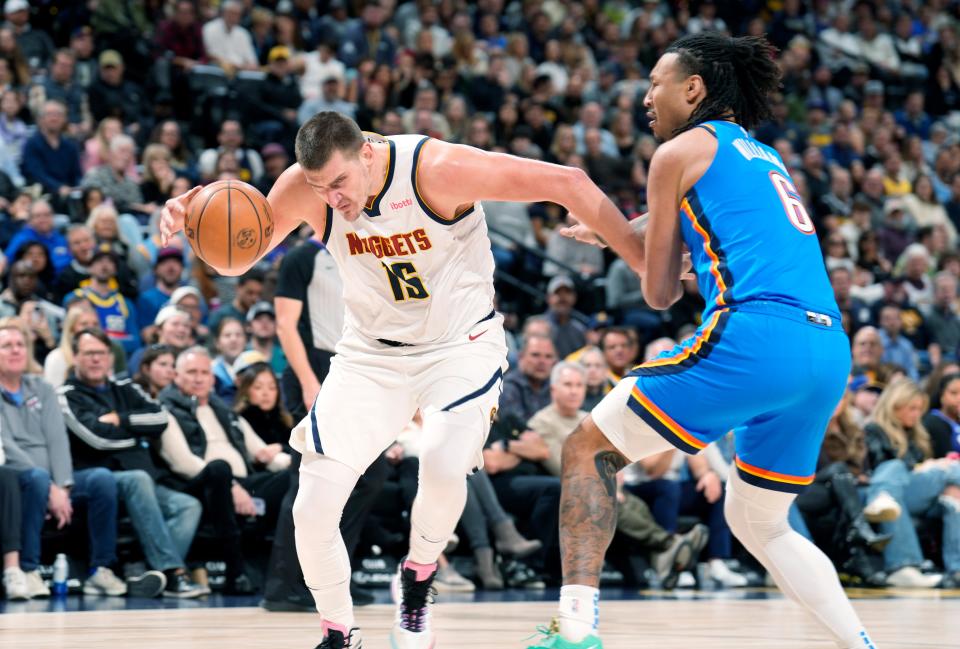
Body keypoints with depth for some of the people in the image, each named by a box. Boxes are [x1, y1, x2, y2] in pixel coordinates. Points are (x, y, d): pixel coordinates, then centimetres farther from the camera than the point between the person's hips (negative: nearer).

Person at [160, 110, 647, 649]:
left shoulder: (437, 169, -27)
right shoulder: (304, 187, -16)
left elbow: (566, 183, -23)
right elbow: (236, 260, -7)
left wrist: (645, 260, -22)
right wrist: (195, 220, -30)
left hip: (461, 343, -3)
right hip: (371, 352, 3)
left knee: (443, 464, -32)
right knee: (312, 510, -10)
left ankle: (418, 580, -1)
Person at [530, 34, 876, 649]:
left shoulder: (680, 152, 8)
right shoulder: (766, 159, 29)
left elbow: (659, 293, 12)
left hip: (755, 337, -7)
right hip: (831, 351, 7)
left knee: (589, 448, 5)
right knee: (758, 522, 24)